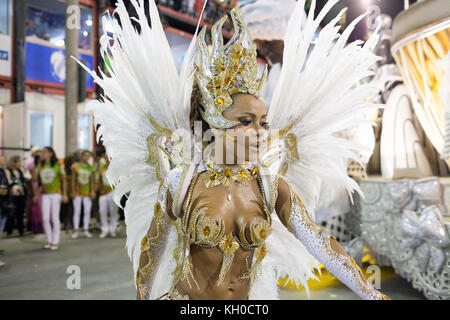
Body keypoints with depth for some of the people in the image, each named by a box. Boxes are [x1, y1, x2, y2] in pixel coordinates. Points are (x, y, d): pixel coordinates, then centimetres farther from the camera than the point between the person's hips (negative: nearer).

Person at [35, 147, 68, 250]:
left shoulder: (58, 165, -3)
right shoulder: (40, 165, 6)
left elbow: (63, 180, -1)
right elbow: (35, 179, 8)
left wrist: (64, 194, -5)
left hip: (56, 194, -3)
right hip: (45, 194, 3)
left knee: (55, 218, 0)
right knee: (45, 218, 3)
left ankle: (55, 242, 8)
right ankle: (49, 240, 17)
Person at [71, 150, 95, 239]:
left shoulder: (90, 168, 6)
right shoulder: (75, 166, 1)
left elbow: (92, 181, 5)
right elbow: (73, 179, 2)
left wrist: (92, 191, -5)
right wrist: (73, 191, -2)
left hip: (87, 193, 2)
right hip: (77, 193, -2)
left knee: (87, 211, 2)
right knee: (77, 211, -1)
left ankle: (86, 230, 10)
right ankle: (76, 230, 7)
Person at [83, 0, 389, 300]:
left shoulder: (272, 186, -8)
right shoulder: (181, 183, -15)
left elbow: (319, 242, -8)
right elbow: (152, 248, -4)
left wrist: (372, 294, -7)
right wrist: (142, 296, 5)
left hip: (246, 298, 4)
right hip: (185, 297, -3)